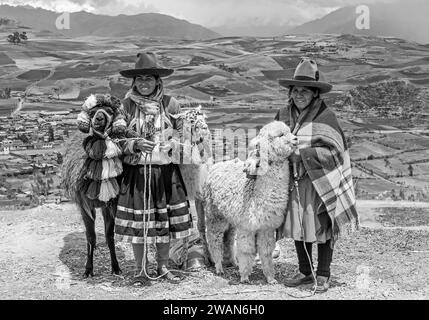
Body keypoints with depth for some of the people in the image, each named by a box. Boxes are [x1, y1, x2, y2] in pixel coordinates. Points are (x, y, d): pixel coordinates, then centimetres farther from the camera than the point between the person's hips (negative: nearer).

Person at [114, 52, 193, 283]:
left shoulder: (170, 104, 2)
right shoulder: (126, 106, 0)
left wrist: (172, 144, -1)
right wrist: (136, 144, -14)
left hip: (165, 171, 1)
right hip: (135, 172, -1)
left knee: (165, 219, 7)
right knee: (137, 222, 2)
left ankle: (163, 267, 25)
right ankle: (140, 268, 21)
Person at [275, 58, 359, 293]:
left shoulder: (325, 117, -11)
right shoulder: (284, 114, 6)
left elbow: (332, 151, -14)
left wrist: (301, 152, -19)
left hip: (319, 183, -5)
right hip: (293, 182, 5)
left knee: (321, 228, 5)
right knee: (297, 228, 12)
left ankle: (323, 275, 20)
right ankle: (305, 272, 29)